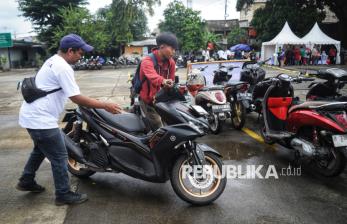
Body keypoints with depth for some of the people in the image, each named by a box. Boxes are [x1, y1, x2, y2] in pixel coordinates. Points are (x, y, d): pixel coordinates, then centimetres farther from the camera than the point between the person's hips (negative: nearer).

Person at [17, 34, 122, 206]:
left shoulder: (52, 61, 12)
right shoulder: (63, 67, -20)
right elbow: (77, 99, -23)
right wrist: (105, 105, -18)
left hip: (31, 115, 11)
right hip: (41, 119, -11)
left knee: (41, 149, 29)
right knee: (59, 157, 0)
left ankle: (26, 182, 43)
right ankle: (64, 195, 12)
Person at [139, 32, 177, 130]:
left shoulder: (171, 62, 2)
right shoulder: (147, 61, -21)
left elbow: (171, 81, 3)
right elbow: (151, 75, -43)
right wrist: (163, 81, -64)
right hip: (149, 101, -6)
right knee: (159, 129, -9)